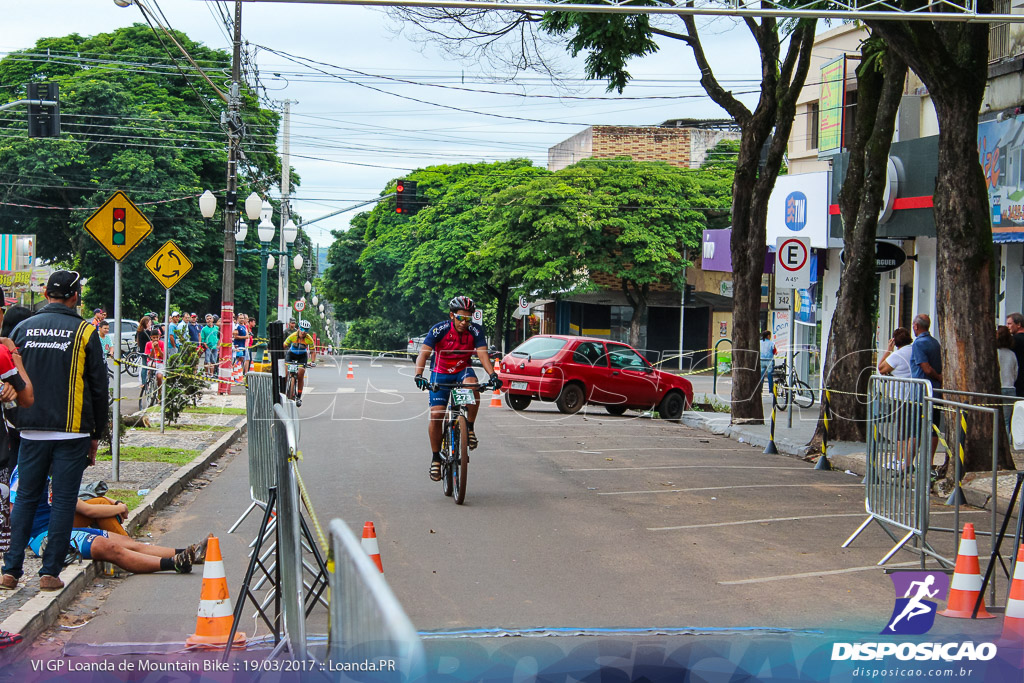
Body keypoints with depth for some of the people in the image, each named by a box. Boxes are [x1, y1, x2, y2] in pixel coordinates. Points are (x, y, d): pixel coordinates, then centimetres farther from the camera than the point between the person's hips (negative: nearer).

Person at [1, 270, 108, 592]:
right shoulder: (84, 332, -3)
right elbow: (98, 388, 0)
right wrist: (96, 434, 8)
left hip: (31, 431, 3)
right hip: (72, 432, -3)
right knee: (63, 500, 3)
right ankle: (50, 572, 3)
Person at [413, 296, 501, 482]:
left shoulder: (475, 331, -14)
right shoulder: (440, 329, -20)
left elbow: (482, 355, -21)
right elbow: (423, 354, -26)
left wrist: (493, 375, -39)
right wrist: (419, 375, -42)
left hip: (463, 371, 1)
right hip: (440, 373, -1)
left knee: (472, 384, -35)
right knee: (436, 414, -12)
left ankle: (470, 428, -17)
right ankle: (435, 458, 4)